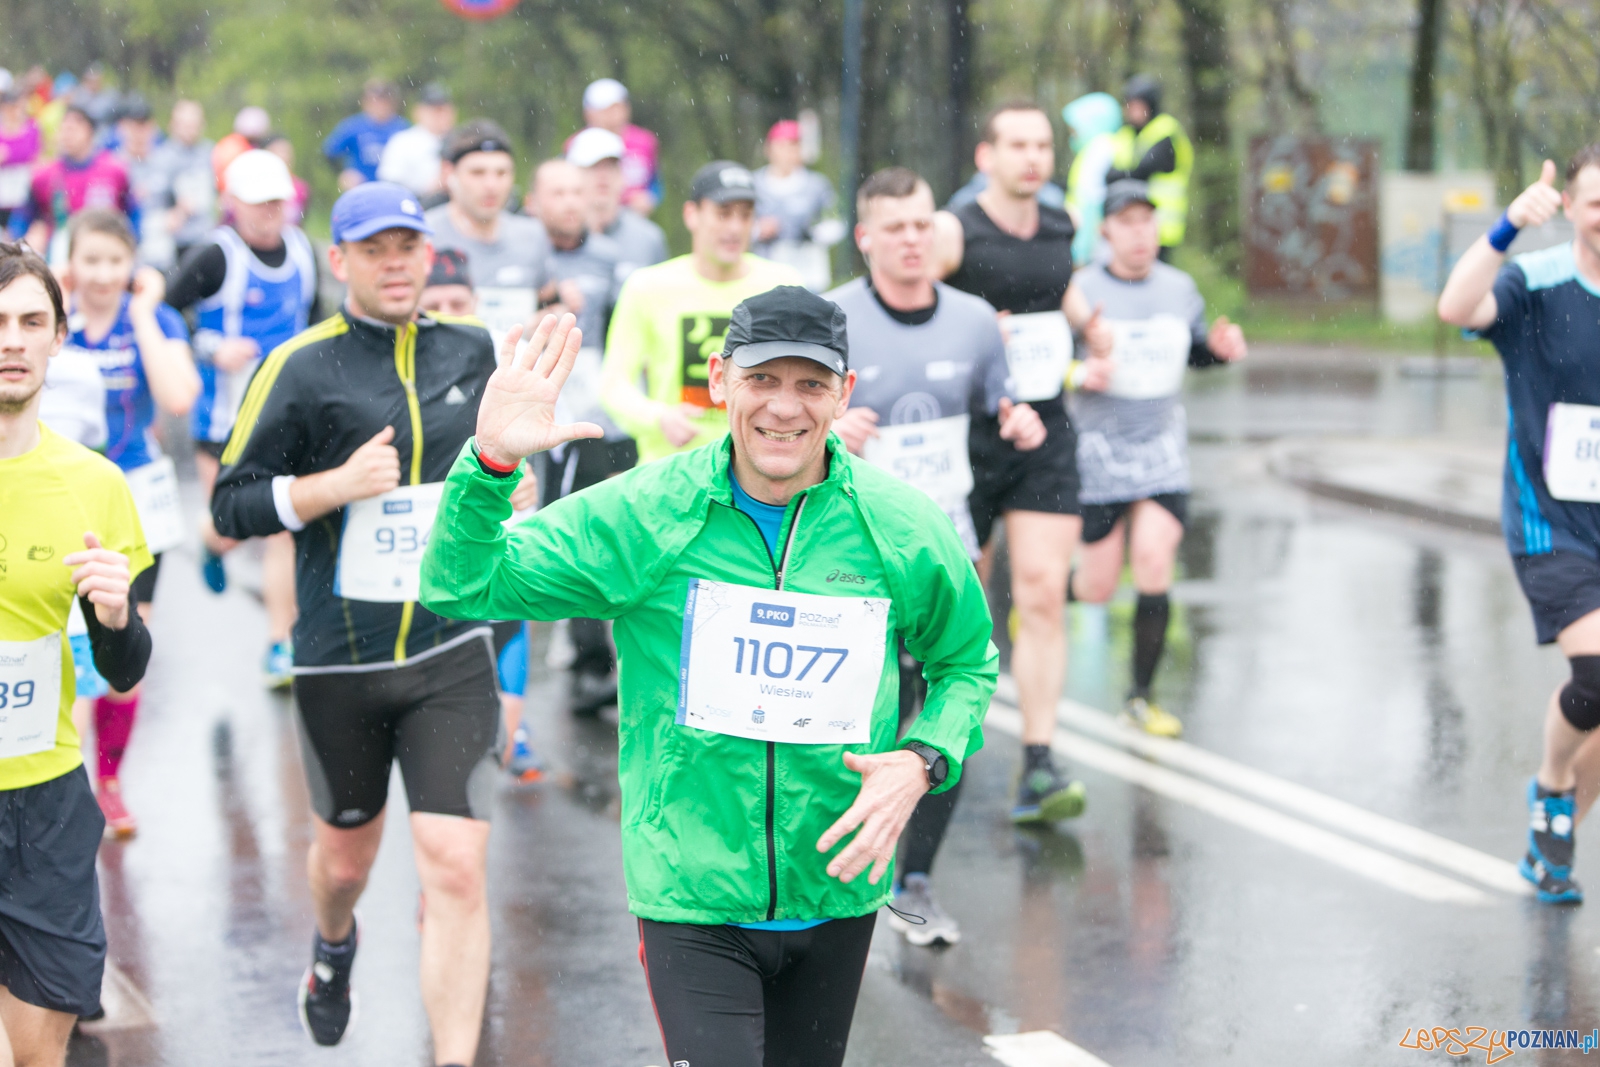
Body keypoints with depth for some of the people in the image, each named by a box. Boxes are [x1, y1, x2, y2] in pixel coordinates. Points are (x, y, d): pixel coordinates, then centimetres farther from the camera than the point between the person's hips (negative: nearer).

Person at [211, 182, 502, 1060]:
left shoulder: (470, 352, 6)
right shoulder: (301, 369, -6)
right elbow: (231, 506, -7)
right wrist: (336, 485, -19)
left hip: (452, 658, 1)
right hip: (339, 663, -1)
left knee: (455, 869, -12)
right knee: (346, 854, 18)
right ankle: (334, 945, 54)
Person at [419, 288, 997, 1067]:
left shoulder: (903, 529, -4)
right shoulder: (644, 514, -8)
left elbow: (967, 661, 12)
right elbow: (462, 588, -8)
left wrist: (923, 761, -7)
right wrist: (490, 462, -26)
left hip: (837, 894, 3)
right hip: (691, 895, -2)